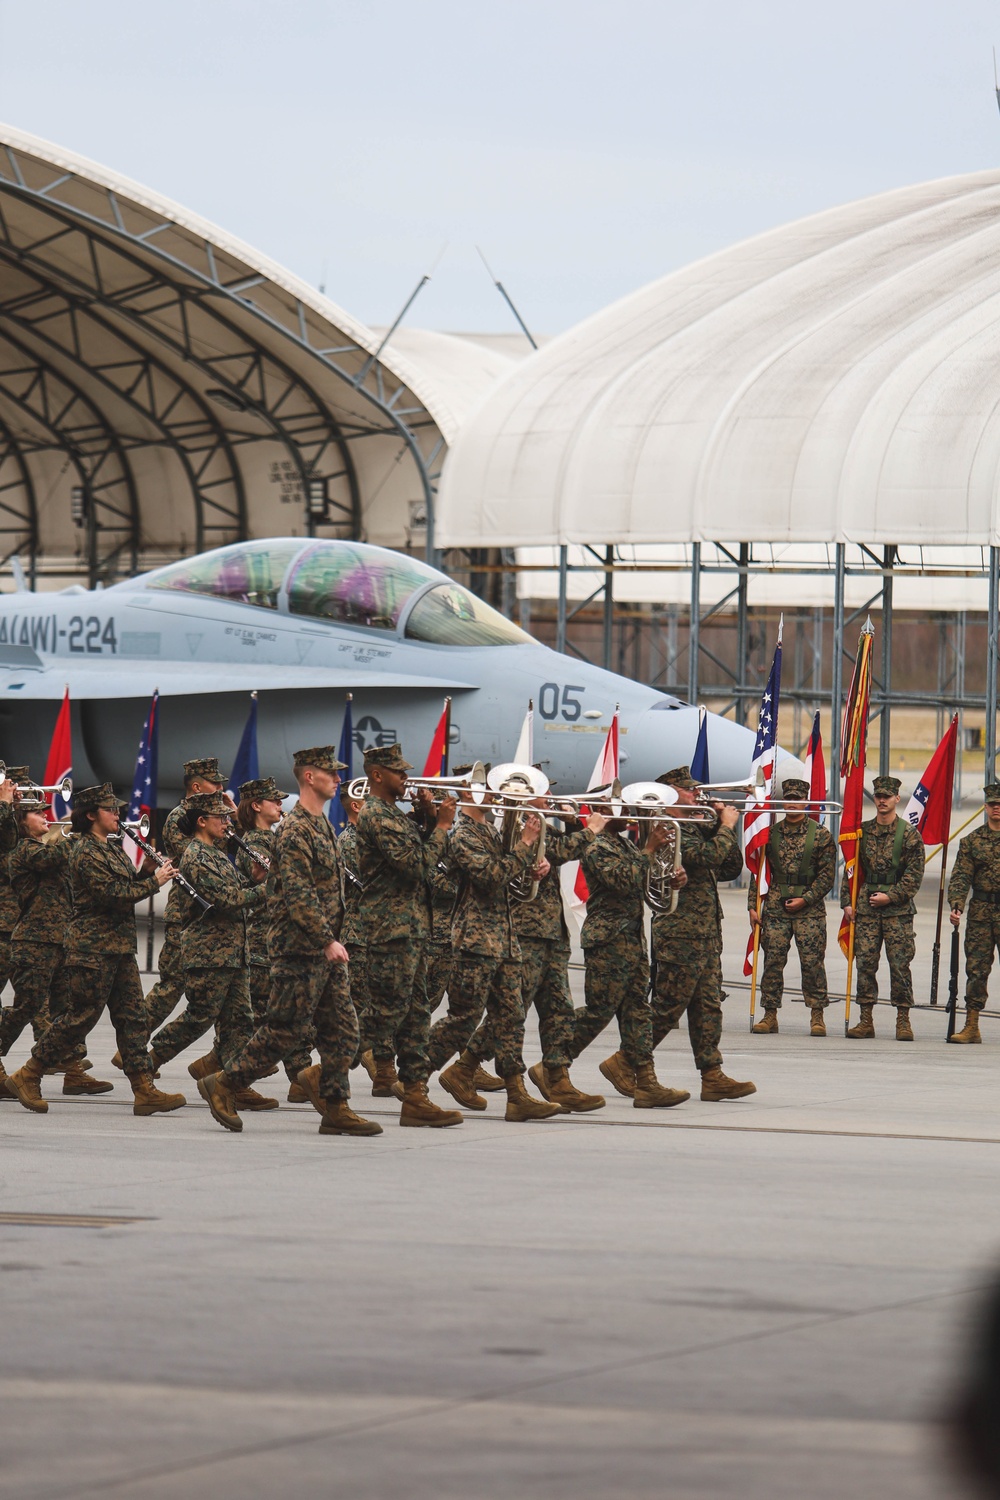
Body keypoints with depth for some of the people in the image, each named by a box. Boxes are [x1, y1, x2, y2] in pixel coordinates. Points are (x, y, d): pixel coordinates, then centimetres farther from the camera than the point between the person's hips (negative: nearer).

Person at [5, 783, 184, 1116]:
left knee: (132, 1015, 4)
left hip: (118, 947, 9)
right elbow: (111, 894, -21)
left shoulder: (110, 847, 16)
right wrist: (155, 882, -16)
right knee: (80, 1017, -5)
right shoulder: (86, 852, -14)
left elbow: (127, 887, 18)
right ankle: (27, 1076, 6)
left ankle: (144, 1090, 1)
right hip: (93, 947, -9)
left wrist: (147, 872, 2)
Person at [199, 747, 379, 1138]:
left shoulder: (322, 824, 16)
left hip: (325, 949, 9)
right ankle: (224, 1085, 5)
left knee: (342, 1027, 4)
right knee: (289, 1029, -6)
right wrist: (328, 941, -25)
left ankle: (335, 1108, 7)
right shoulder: (295, 829, -15)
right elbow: (297, 894, -23)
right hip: (301, 948, -9)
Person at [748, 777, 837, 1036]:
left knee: (812, 961, -4)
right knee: (773, 960, 0)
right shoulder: (771, 833, 9)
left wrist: (805, 900, -9)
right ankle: (770, 1015, 7)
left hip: (809, 909, -2)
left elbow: (827, 875, 0)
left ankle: (817, 1016, 4)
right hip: (775, 906, 2)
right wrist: (753, 905, 4)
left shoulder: (821, 835, 1)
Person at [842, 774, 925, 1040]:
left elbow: (915, 874, -3)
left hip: (898, 908, -3)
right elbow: (851, 868, 14)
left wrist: (891, 897, -11)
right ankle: (866, 1020, 5)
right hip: (866, 908, 3)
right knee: (865, 962, 0)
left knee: (900, 964, -4)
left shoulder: (909, 834, 0)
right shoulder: (862, 831, 10)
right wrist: (847, 902, 5)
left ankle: (903, 1020, 1)